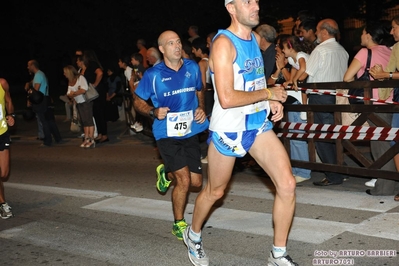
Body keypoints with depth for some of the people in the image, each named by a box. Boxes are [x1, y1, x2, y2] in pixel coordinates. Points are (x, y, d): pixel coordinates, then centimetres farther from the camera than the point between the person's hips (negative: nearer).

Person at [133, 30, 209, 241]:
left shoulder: (192, 68, 2)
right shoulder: (153, 74, -8)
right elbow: (138, 101, 2)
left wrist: (201, 108, 1)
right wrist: (154, 112, -17)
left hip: (190, 131, 5)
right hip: (167, 133, -4)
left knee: (196, 182, 8)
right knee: (184, 180, -13)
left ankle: (166, 173, 41)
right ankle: (178, 224, 11)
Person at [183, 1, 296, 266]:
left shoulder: (255, 38, 7)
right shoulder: (223, 43, -19)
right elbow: (227, 98, -28)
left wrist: (272, 101, 6)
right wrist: (268, 93, -17)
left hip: (259, 124, 6)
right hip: (228, 129, -6)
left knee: (287, 184, -5)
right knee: (215, 191, 12)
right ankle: (193, 235, 42)